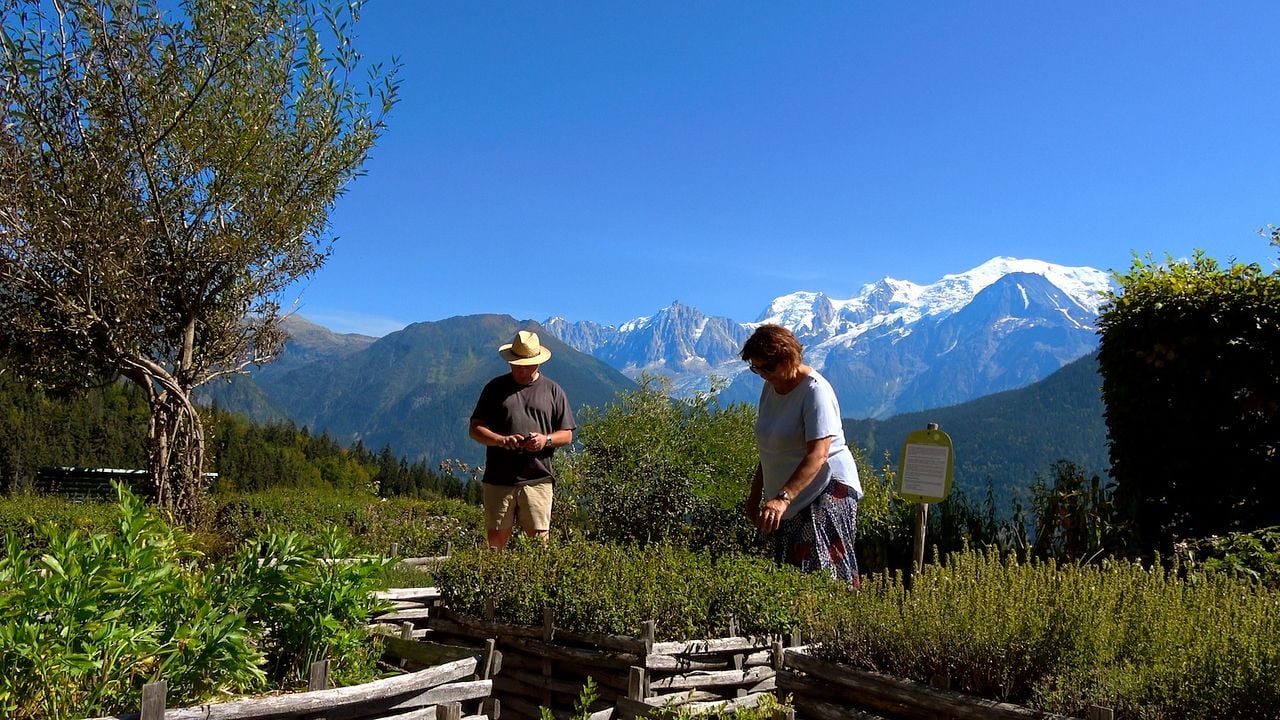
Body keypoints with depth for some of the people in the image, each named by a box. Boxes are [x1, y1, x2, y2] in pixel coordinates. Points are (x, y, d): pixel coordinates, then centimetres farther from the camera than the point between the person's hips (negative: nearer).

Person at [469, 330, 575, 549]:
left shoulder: (552, 390, 11)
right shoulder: (496, 388, 10)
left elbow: (567, 435, 12)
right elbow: (475, 429, 7)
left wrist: (546, 440, -10)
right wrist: (502, 440, -11)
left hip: (538, 479, 0)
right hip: (498, 479, 0)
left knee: (539, 537, -2)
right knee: (497, 535, 1)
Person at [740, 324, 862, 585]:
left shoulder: (815, 391, -16)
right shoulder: (770, 387, 10)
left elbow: (818, 454, -26)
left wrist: (782, 498, -36)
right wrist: (755, 494, 18)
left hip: (826, 490, -8)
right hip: (789, 499, 8)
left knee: (825, 572, -15)